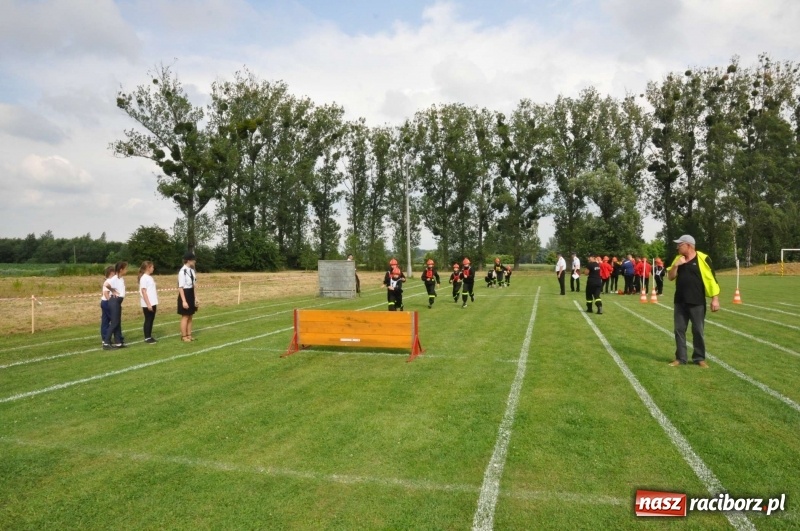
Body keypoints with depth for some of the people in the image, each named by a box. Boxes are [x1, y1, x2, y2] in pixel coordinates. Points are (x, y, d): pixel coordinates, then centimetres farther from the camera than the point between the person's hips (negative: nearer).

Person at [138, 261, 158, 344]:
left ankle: (150, 336, 17)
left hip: (152, 303, 8)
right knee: (148, 320, -2)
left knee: (151, 319, 11)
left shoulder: (150, 277, 13)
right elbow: (143, 292, -17)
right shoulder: (144, 278, -13)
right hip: (147, 304, -8)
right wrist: (148, 304, -19)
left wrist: (154, 302, 15)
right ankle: (147, 338, 6)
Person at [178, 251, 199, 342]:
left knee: (190, 316, 14)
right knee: (185, 317, 1)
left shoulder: (191, 270, 6)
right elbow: (180, 287, -21)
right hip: (185, 295, -8)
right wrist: (184, 301, -23)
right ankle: (184, 336, 13)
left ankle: (189, 335, 24)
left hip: (191, 295, 8)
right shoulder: (183, 271, -20)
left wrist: (195, 297, 15)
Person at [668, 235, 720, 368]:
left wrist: (715, 298, -12)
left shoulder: (702, 258, -9)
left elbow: (712, 278, -9)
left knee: (698, 331, 4)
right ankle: (680, 358, 14)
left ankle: (699, 358, 16)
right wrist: (676, 265, -10)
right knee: (679, 330, 6)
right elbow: (670, 277, 7)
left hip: (697, 302, -5)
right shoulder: (678, 259, 8)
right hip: (680, 302, 5)